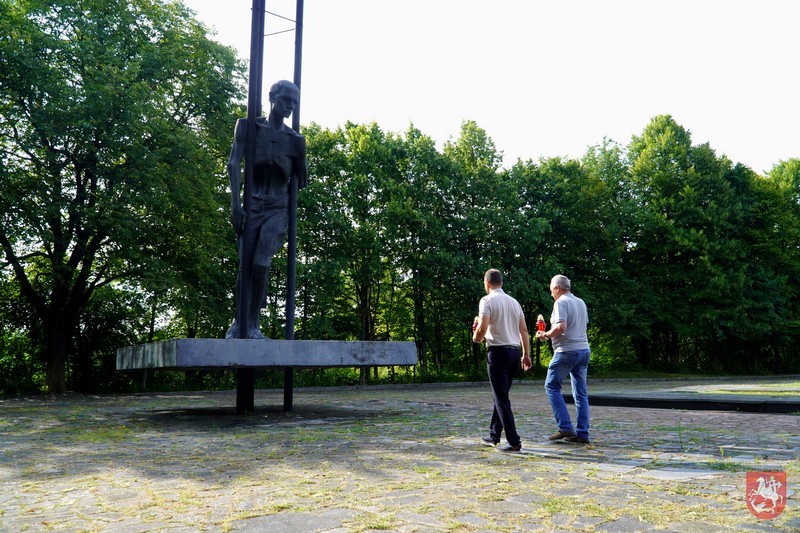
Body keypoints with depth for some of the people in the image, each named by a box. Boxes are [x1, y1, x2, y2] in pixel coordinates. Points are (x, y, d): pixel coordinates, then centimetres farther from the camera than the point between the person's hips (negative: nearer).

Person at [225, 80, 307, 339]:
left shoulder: (295, 139, 8)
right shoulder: (249, 127, 5)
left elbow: (301, 181, 16)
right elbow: (234, 163, -6)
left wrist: (300, 154, 3)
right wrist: (235, 203, -16)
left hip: (277, 209, 0)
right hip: (251, 206, 0)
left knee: (260, 265, -15)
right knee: (245, 266, -5)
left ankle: (253, 324, -5)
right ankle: (238, 322, 12)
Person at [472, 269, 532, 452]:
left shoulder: (487, 300, -7)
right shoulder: (514, 302, 13)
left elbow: (482, 328, -18)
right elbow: (524, 330, 11)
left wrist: (476, 337, 3)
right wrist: (526, 354, 14)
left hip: (498, 351, -7)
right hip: (514, 351, 7)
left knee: (501, 398, -3)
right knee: (500, 395, 18)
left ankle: (514, 442, -6)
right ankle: (494, 435, 27)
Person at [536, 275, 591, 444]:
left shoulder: (561, 302, -10)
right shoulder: (581, 302, 16)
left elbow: (561, 327, -22)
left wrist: (546, 335, -6)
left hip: (567, 351, -8)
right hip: (584, 349, 8)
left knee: (552, 386, 3)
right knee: (581, 393, 8)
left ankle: (565, 427, -5)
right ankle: (582, 433, 8)